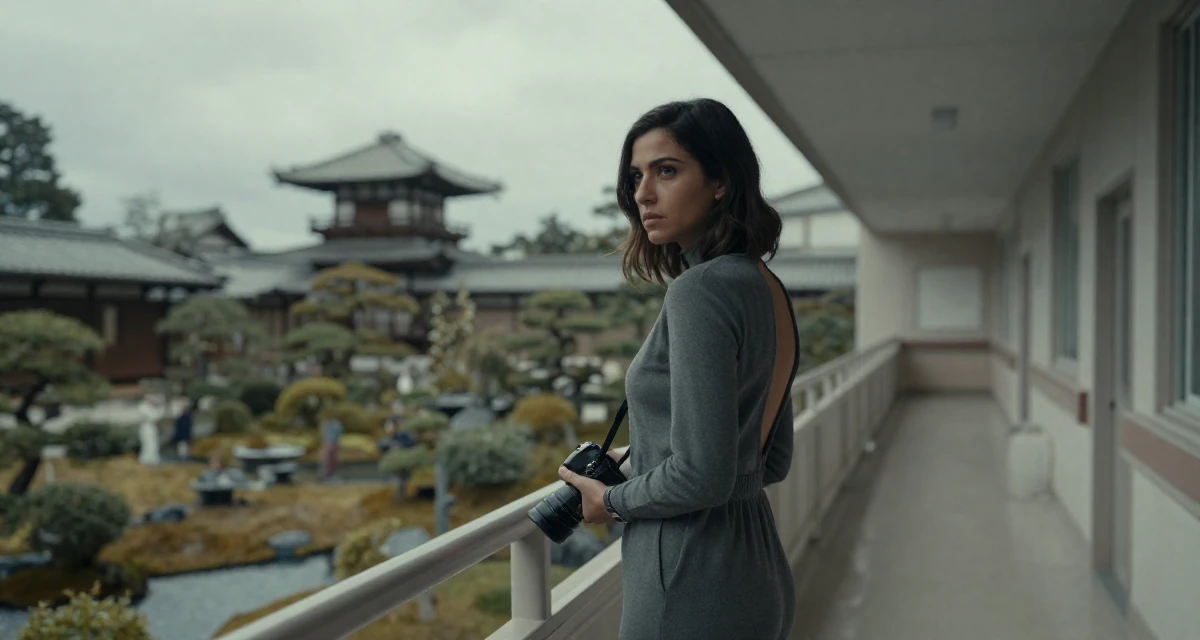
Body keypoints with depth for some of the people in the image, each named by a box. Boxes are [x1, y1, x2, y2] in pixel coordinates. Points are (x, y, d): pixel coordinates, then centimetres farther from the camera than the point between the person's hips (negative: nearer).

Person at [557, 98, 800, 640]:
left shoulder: (701, 290, -19)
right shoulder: (767, 289, 7)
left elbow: (702, 477, -24)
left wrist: (611, 500, -6)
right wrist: (639, 466, 13)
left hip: (692, 592, -9)